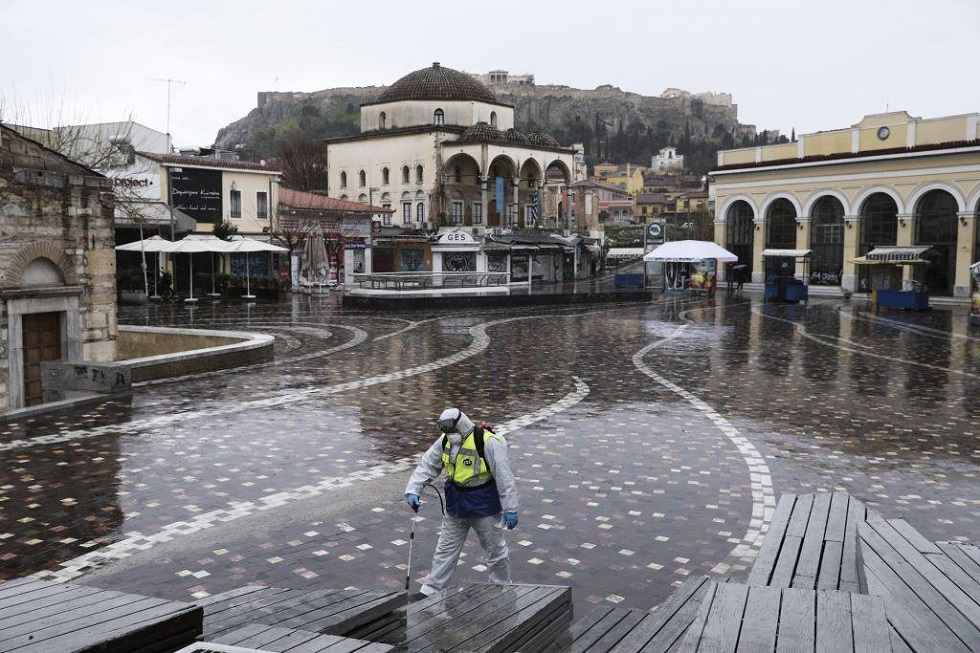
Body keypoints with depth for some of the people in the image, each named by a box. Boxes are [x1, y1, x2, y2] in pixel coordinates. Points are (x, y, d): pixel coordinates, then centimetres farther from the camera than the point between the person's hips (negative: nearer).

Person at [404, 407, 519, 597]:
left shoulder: (488, 442, -24)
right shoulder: (444, 441, -5)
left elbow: (504, 477, -21)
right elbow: (427, 465, 0)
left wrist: (510, 509, -18)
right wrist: (413, 490, -13)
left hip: (483, 505, -5)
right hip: (455, 505, 5)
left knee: (495, 550, 11)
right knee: (445, 549, 13)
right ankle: (429, 591, 23)